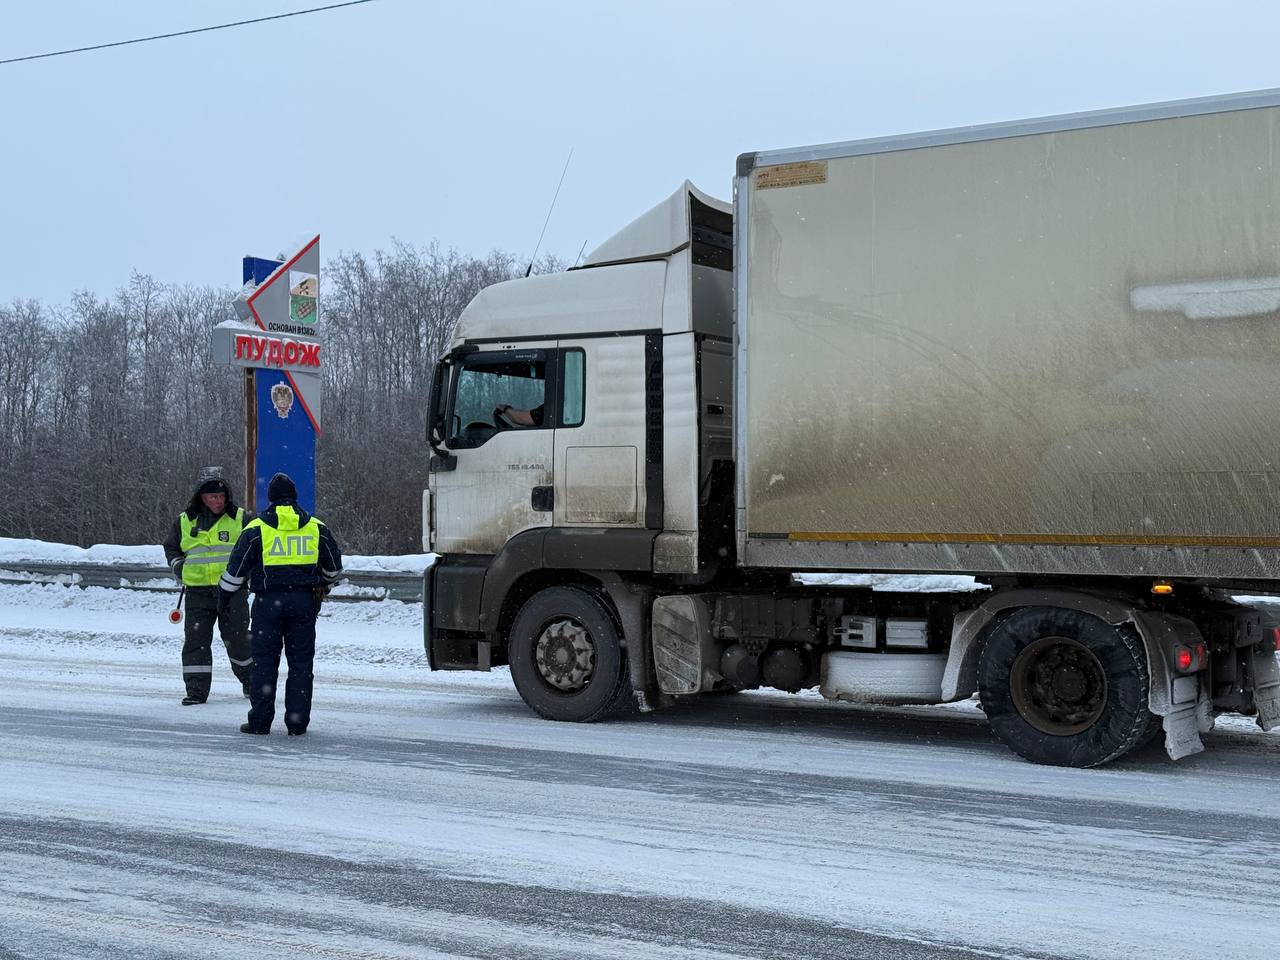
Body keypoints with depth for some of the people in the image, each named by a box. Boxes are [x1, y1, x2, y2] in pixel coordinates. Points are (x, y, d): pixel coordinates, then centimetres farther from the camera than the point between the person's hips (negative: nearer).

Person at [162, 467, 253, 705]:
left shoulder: (240, 519, 2)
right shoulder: (184, 522, 7)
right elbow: (170, 548, 21)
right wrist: (179, 566, 6)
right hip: (198, 591, 2)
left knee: (237, 639, 4)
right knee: (195, 639, -3)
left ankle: (250, 680, 26)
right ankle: (196, 689, 2)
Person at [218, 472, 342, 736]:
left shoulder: (256, 529, -1)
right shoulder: (317, 528, 6)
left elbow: (237, 567, 0)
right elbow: (334, 565, 17)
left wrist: (225, 593, 16)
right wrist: (324, 585, 37)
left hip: (268, 601, -2)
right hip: (304, 601, 2)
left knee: (265, 662, 4)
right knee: (301, 662, 6)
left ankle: (260, 721, 5)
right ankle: (297, 723, 7)